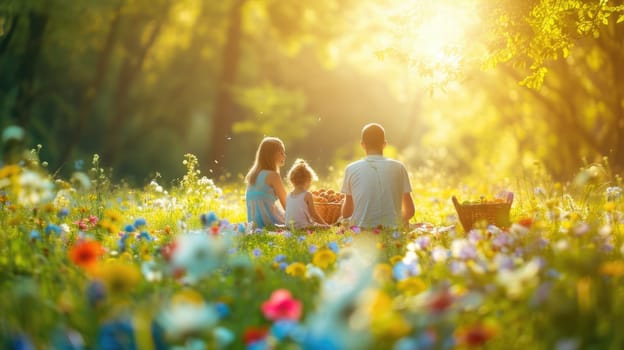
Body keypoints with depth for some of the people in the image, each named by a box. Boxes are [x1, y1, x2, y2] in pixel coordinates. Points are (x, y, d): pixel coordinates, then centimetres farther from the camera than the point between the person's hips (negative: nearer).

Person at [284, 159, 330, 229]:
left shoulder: (288, 196, 8)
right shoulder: (307, 195, -10)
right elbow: (314, 214, -6)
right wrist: (325, 224, 9)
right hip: (303, 226, -7)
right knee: (325, 227, 5)